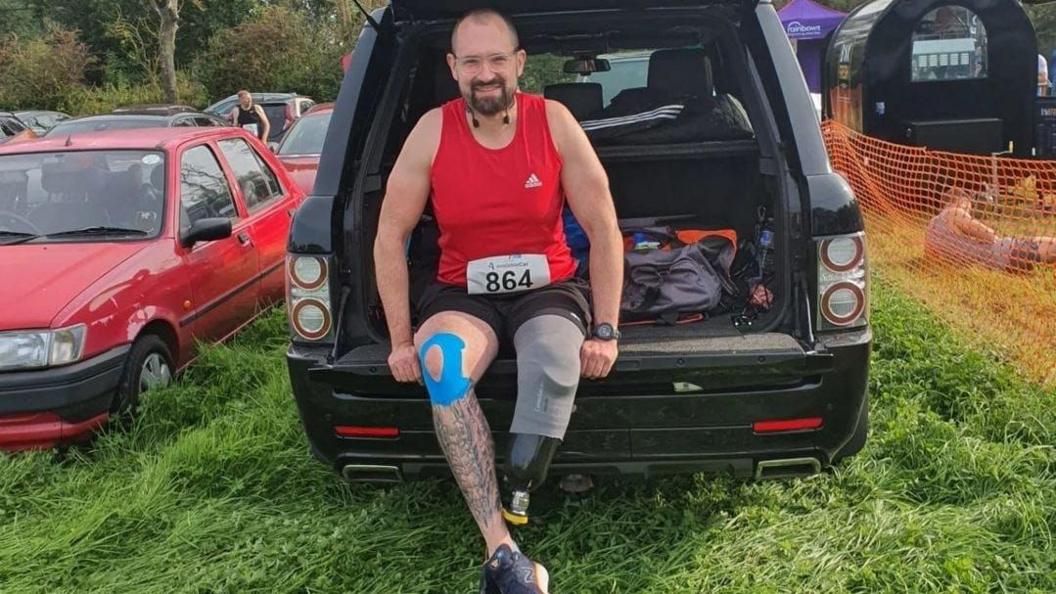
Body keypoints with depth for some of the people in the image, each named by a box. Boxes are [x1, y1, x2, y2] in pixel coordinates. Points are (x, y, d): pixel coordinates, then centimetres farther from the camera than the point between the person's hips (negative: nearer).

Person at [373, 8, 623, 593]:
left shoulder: (554, 121, -7)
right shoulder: (432, 131, -6)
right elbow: (390, 236, -3)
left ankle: (514, 500, -14)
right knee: (439, 362, -34)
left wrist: (605, 331, -10)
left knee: (556, 366, -36)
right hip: (463, 293, 1)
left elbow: (604, 229, -4)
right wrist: (402, 340, -9)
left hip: (547, 289, 0)